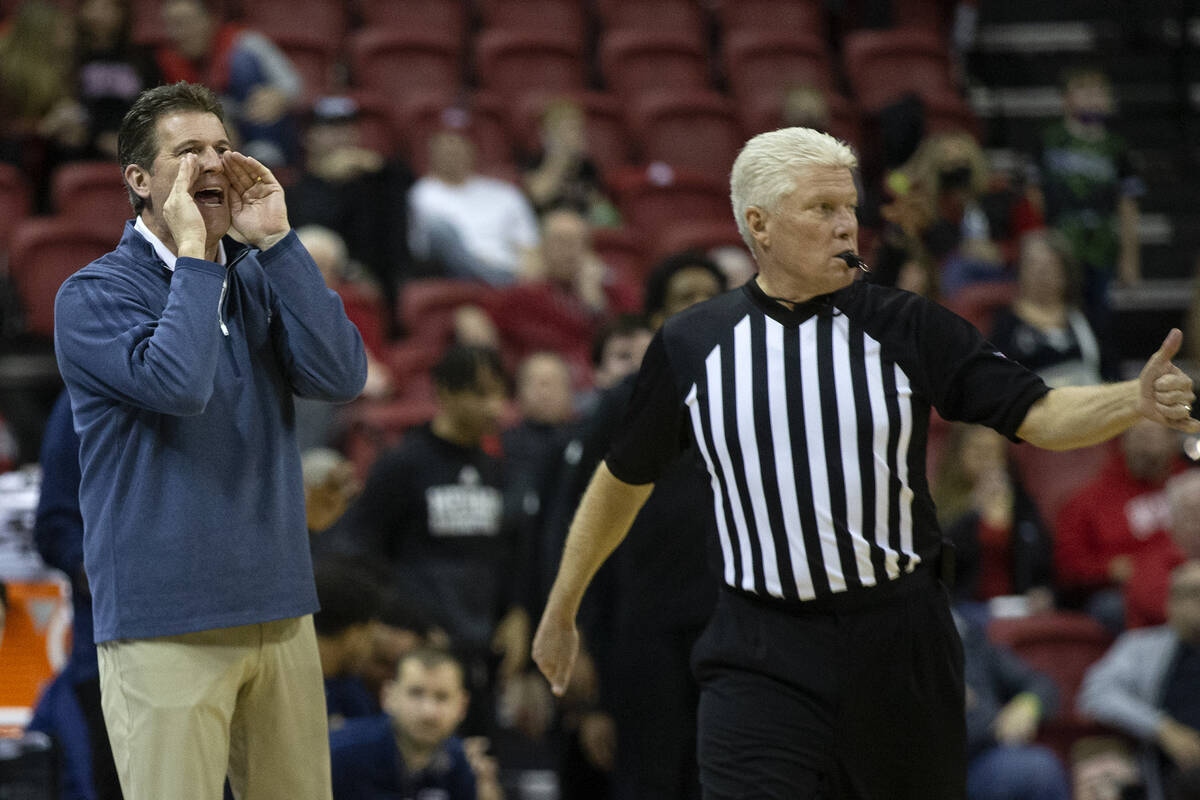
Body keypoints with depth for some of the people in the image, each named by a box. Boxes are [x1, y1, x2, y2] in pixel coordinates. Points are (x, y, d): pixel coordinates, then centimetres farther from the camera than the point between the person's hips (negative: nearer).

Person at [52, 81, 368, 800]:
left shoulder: (260, 280, 12)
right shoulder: (94, 296, -4)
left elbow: (342, 377, -4)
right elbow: (176, 384, -22)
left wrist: (275, 241, -7)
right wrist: (193, 253, -13)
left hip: (279, 609, 5)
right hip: (165, 624, -5)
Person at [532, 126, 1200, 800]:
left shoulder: (907, 328, 1)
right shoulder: (691, 345, 3)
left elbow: (1039, 415, -4)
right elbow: (624, 479, 17)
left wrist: (1137, 401, -24)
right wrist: (561, 612, 25)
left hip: (898, 641, 1)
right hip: (761, 658, -1)